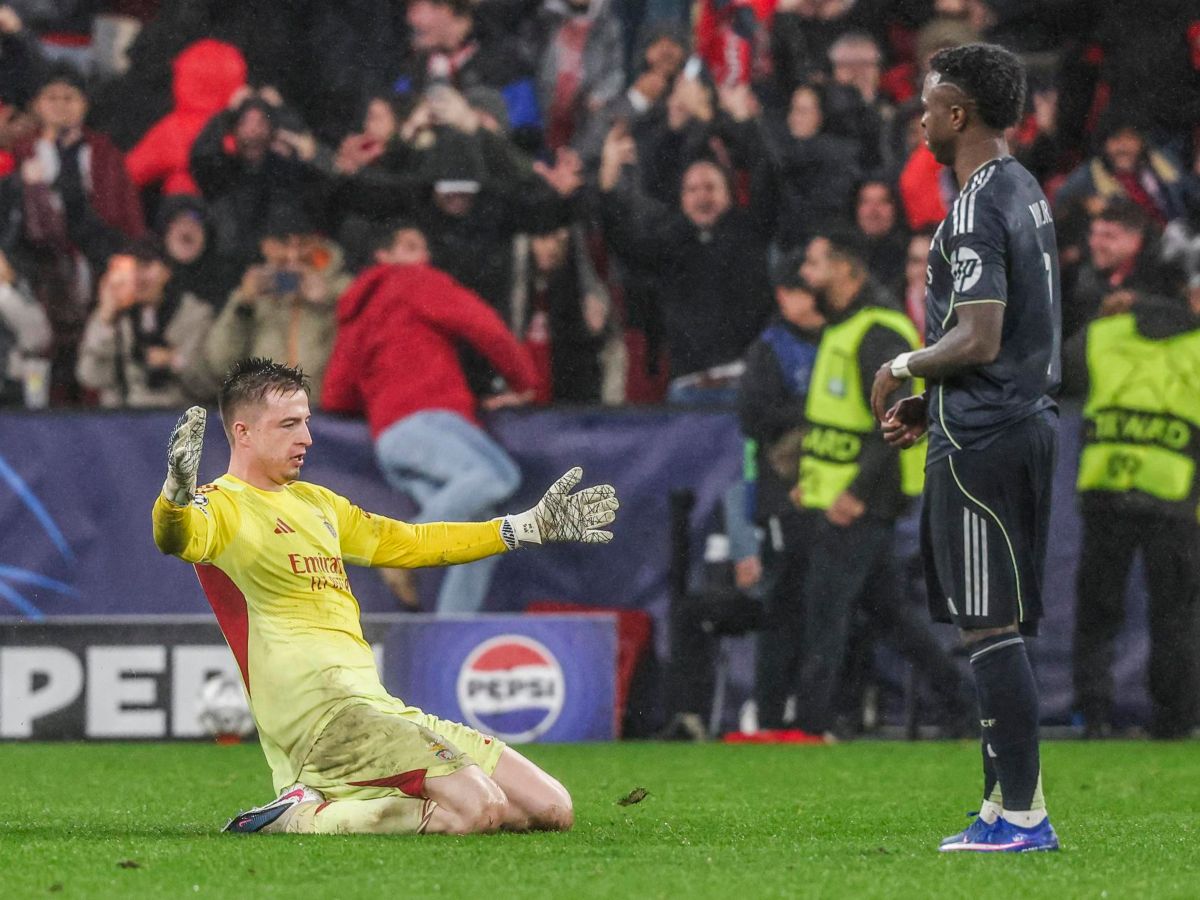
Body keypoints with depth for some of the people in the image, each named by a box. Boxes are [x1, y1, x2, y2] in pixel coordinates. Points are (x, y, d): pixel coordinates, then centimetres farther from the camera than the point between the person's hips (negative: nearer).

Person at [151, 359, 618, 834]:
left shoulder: (315, 503, 24)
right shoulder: (223, 505, -3)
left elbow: (410, 543, 36)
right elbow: (179, 538, -26)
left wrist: (530, 526, 35)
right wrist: (176, 493, -50)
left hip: (378, 705, 9)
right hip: (319, 707, -9)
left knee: (551, 810, 4)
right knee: (481, 809, -27)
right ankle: (304, 817, -12)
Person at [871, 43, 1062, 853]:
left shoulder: (977, 210, -16)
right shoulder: (1026, 193, 15)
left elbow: (978, 340, -23)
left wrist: (903, 369, -6)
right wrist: (930, 405, 19)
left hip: (980, 441, -10)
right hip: (1025, 420, 10)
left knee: (990, 626, -7)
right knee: (1000, 626, 13)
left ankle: (1023, 813, -8)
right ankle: (1007, 806, 17)